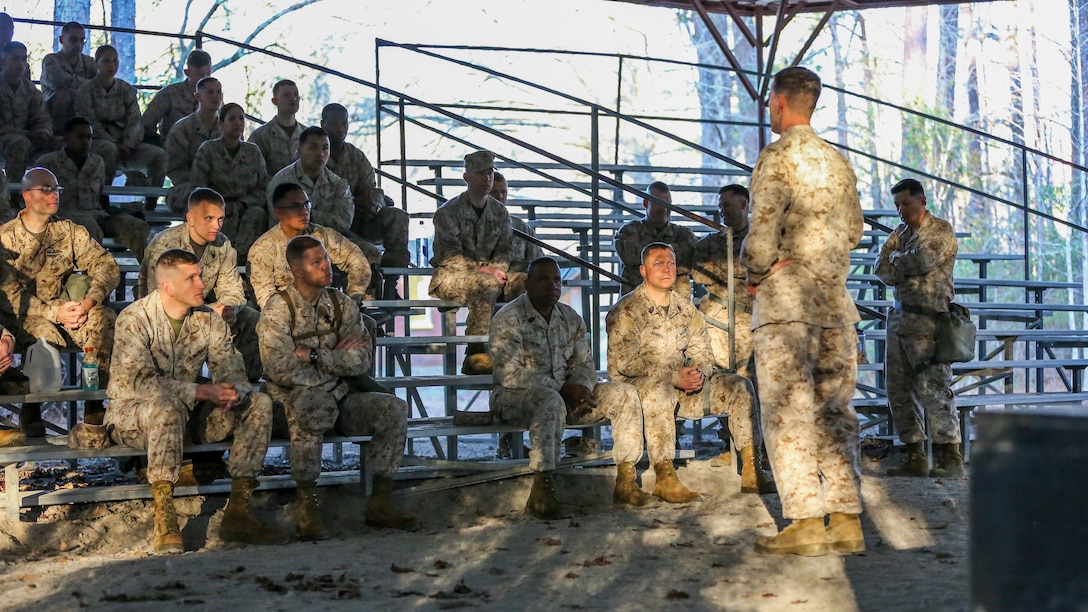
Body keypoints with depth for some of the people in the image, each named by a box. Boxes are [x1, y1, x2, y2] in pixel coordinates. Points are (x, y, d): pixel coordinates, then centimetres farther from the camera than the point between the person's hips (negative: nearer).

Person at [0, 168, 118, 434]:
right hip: (24, 315, -3)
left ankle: (95, 406, -22)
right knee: (45, 334, -37)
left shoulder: (70, 231, 8)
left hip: (65, 307, 3)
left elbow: (107, 266, -1)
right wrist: (54, 312, -24)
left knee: (104, 318, -28)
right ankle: (31, 412, -19)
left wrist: (91, 300, -22)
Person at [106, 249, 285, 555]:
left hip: (189, 416, 6)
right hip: (131, 415, -6)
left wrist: (234, 391, -29)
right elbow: (140, 381, -26)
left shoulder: (209, 320, 2)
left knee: (259, 403, -13)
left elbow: (231, 370, -3)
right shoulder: (134, 319, -15)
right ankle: (164, 521, -38)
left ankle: (238, 513, -17)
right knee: (166, 406, -40)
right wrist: (203, 391, -35)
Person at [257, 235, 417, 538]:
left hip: (339, 398, 5)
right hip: (294, 398, -5)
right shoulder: (278, 309, -5)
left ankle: (380, 502, -13)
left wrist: (315, 356, -12)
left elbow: (363, 361, -1)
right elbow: (281, 371, -16)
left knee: (394, 408, -18)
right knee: (314, 403, -39)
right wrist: (337, 359, -7)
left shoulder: (342, 305, 10)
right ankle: (308, 508, -35)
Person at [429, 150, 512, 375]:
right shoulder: (448, 212, -3)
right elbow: (449, 255, -13)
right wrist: (480, 269, -25)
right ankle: (475, 354, -39)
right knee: (485, 284, -38)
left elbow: (504, 250, 11)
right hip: (448, 276, -5)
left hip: (485, 273, 5)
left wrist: (496, 268, -12)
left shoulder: (500, 212, 14)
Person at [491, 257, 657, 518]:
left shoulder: (571, 318, 9)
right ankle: (541, 493, -41)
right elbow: (510, 375, -20)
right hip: (515, 398, -7)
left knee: (625, 394, -7)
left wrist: (582, 387, -14)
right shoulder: (508, 319, -13)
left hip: (563, 394, 7)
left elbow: (584, 363, 12)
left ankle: (625, 483, -8)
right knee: (550, 400, -41)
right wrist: (563, 389, -22)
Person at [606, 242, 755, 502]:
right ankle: (665, 478, -42)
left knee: (738, 386, -7)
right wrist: (674, 377, -25)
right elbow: (626, 362, -18)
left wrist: (699, 375, -15)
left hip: (683, 385, 6)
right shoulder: (625, 311, -8)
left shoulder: (686, 310, 13)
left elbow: (703, 353, 11)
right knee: (659, 391, -41)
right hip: (634, 384, -6)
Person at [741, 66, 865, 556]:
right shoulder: (837, 161, 14)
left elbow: (764, 229, -17)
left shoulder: (778, 157, -9)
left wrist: (755, 270, 1)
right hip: (834, 300, 7)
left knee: (788, 412, -4)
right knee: (833, 410, 9)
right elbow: (852, 230, 21)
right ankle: (847, 520, 7)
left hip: (786, 300, -7)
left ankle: (806, 522, -8)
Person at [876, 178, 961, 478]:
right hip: (900, 316, 8)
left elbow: (924, 259, -20)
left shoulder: (941, 231, -3)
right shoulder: (900, 232, 18)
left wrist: (897, 258, -1)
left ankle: (951, 458, -6)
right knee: (899, 391, 6)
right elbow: (882, 269, 7)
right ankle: (915, 458, 11)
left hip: (928, 320, -8)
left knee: (934, 389, -11)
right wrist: (910, 270, -10)